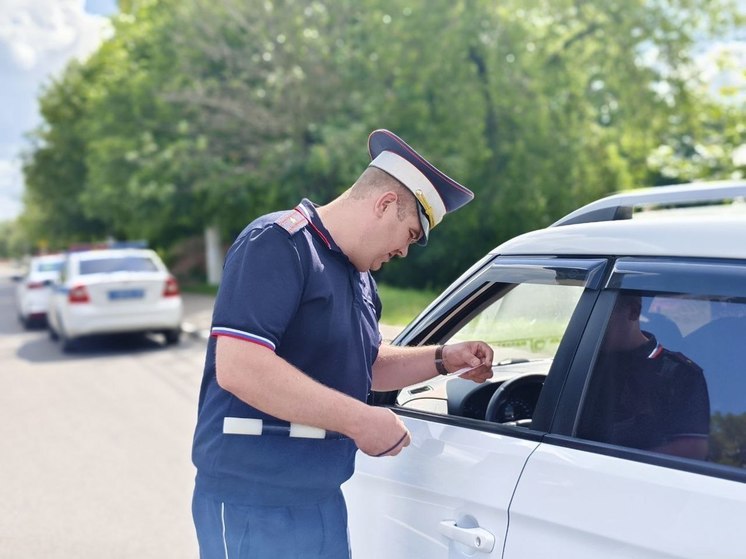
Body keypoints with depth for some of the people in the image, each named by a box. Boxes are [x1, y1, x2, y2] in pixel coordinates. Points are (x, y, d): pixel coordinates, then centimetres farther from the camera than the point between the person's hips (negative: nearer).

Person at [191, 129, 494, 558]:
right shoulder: (278, 244, -17)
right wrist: (360, 420, -24)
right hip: (255, 505, -9)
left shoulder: (360, 277, 12)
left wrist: (443, 360, 10)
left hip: (323, 500, 9)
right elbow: (238, 368, -28)